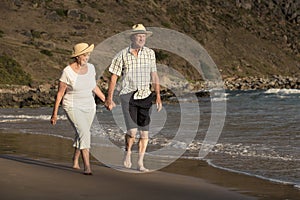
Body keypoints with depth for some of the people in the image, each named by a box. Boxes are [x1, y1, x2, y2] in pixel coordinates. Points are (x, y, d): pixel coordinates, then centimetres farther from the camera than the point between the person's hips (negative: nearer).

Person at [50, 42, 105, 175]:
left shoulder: (90, 68, -2)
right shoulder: (67, 72, -17)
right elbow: (60, 93, -10)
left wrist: (105, 100, 14)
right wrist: (54, 113, -8)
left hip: (88, 107, 6)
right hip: (73, 108, -6)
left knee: (81, 134, 18)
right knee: (84, 133, -22)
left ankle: (75, 162, 39)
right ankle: (87, 167, -22)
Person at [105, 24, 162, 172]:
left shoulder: (150, 53, 4)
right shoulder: (122, 55, -3)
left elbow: (154, 76, 9)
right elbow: (113, 77, 2)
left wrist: (158, 96, 6)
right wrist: (109, 98, 0)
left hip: (145, 97, 3)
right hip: (128, 96, -3)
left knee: (144, 133, 3)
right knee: (132, 131, -14)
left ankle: (140, 163, 15)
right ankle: (127, 152, 15)